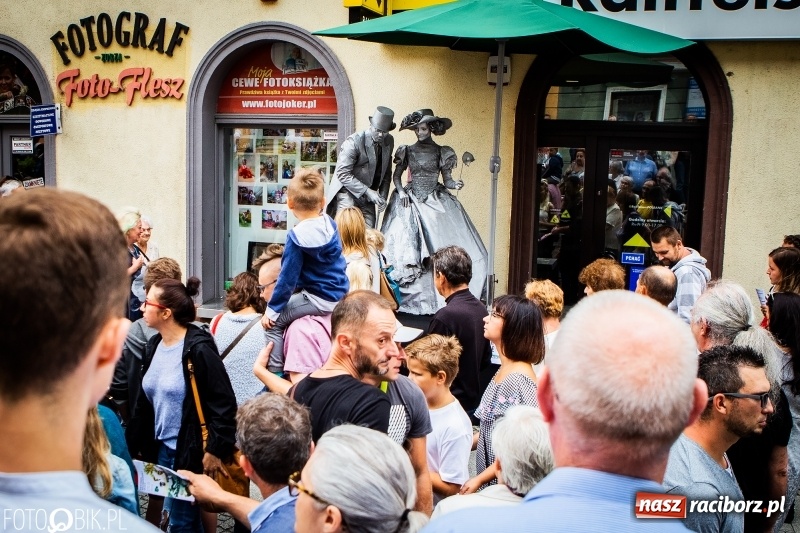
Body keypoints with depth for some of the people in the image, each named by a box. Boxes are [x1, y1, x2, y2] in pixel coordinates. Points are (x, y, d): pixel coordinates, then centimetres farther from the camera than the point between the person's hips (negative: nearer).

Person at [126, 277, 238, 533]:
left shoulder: (198, 348, -19)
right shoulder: (154, 345, 5)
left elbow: (224, 403, -18)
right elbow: (145, 401, 14)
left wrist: (216, 450, -18)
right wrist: (132, 443, 12)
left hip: (191, 451, -8)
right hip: (161, 447, 8)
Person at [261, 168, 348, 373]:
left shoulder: (297, 236, -21)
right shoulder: (330, 224, 0)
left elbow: (287, 277, -17)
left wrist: (272, 310, -7)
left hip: (319, 300, -9)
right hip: (340, 295, 9)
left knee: (273, 322, -2)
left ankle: (275, 373, -4)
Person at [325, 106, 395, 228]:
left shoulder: (389, 141, 3)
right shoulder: (354, 141, -18)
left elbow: (387, 172, 13)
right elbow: (343, 174, -20)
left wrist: (383, 196, -1)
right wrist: (368, 191, -23)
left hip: (368, 195, 6)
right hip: (348, 192, -6)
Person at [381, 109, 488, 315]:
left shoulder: (441, 152, 3)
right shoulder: (408, 151, 6)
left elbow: (447, 179, 1)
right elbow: (396, 176, 9)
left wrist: (455, 184, -19)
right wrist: (401, 192, -7)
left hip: (436, 202, -1)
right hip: (411, 201, 1)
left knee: (442, 248, -9)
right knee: (406, 247, -8)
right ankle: (410, 297, -2)